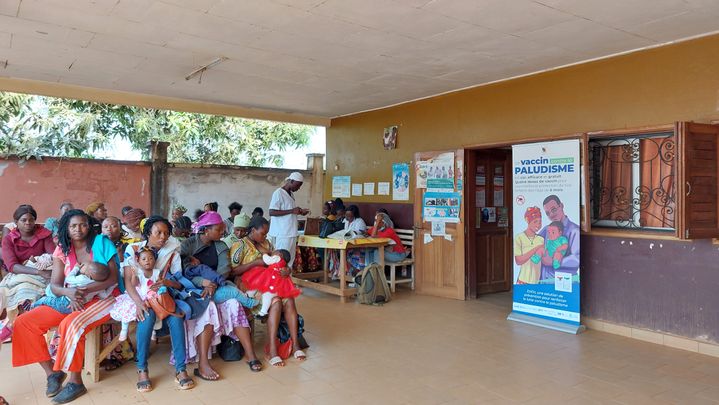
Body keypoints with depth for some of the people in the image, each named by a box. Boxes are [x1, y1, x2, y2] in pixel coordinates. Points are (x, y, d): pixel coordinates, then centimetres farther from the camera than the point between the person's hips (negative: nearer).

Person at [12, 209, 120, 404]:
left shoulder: (101, 243, -7)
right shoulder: (62, 250, 5)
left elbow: (113, 277, -14)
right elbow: (55, 285, -1)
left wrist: (85, 290, -26)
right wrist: (69, 292, -24)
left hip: (103, 297, -6)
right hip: (71, 299, 6)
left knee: (72, 325, -34)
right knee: (24, 322, -6)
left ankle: (76, 382, -19)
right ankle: (52, 372, 2)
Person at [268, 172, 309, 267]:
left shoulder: (291, 194, 15)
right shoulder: (278, 193, -11)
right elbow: (272, 212, -19)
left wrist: (299, 211, 8)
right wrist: (292, 211, -22)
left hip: (291, 233, 9)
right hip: (282, 234, -9)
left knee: (290, 259, 12)